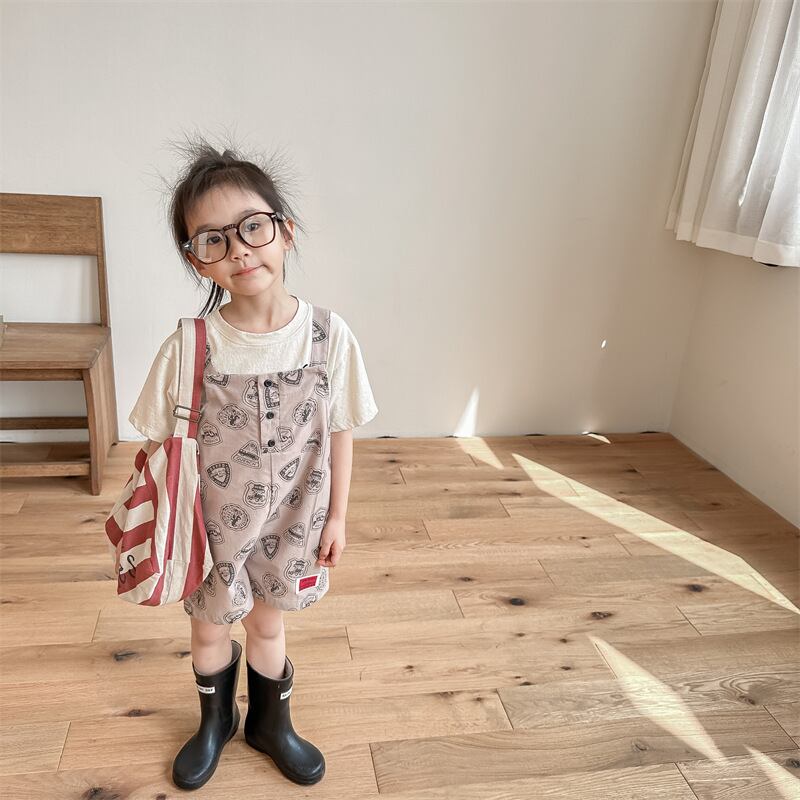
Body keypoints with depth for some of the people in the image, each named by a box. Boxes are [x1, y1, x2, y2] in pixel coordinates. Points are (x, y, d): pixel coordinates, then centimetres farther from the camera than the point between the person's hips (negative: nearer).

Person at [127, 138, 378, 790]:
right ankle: (216, 723, 54)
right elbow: (161, 447, -10)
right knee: (210, 631, 22)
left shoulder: (329, 336, -16)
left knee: (268, 624, 22)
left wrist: (336, 516, 0)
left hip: (292, 522, 0)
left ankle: (271, 724, 51)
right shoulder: (188, 347, -20)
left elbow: (338, 433, -6)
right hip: (211, 524, 0)